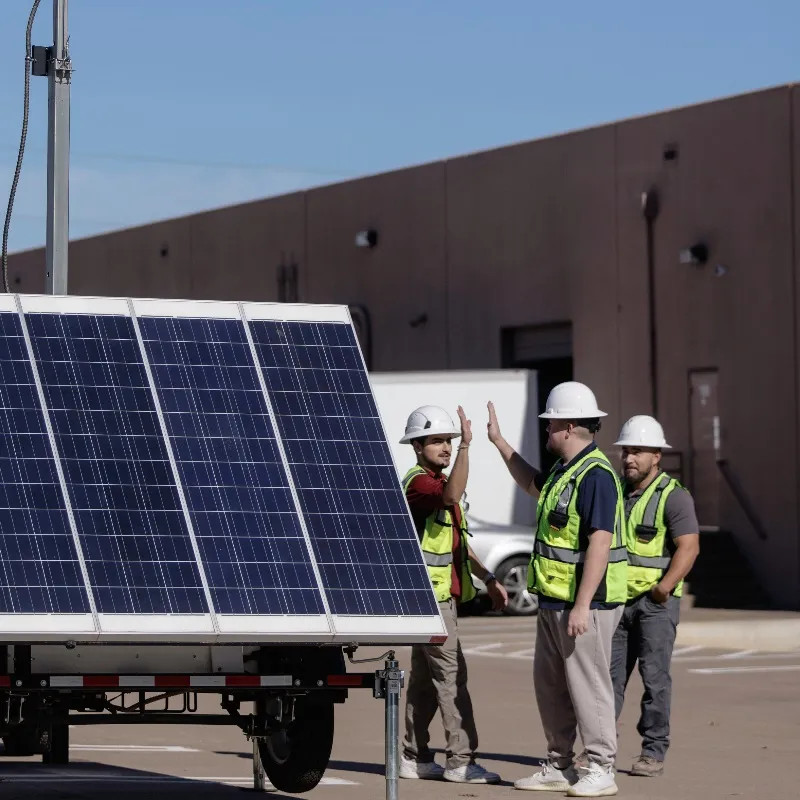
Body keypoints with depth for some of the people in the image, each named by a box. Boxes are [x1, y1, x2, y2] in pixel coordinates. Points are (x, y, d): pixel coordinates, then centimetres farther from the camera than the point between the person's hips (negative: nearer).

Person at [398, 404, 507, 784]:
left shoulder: (438, 482, 19)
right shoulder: (417, 482, -13)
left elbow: (458, 541, 25)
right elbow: (452, 495, -37)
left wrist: (487, 578, 17)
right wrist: (466, 446, -44)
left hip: (440, 596, 10)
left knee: (425, 678, 11)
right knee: (451, 675, -12)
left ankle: (414, 757, 16)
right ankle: (461, 761, -12)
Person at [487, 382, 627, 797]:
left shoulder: (595, 475, -19)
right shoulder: (564, 469, 13)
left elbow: (600, 543, -24)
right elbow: (533, 484, 37)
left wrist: (582, 606, -26)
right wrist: (498, 441, 36)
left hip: (584, 604, -10)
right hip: (553, 600, 10)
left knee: (587, 685, -5)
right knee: (549, 685, 14)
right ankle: (559, 766, 22)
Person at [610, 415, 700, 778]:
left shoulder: (674, 496, -7)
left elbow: (688, 547, -15)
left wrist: (664, 586, -24)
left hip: (656, 601, -6)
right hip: (617, 599, 6)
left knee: (654, 677, -3)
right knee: (608, 674, 3)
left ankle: (653, 752, 2)